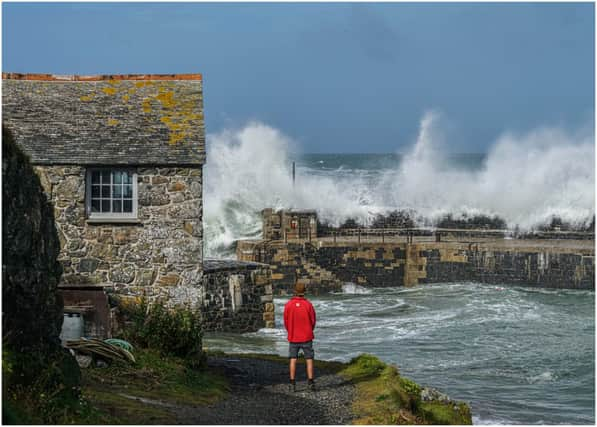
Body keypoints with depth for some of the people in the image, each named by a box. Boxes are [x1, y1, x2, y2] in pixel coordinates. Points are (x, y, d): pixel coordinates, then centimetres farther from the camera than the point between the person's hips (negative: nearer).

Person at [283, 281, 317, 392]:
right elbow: (313, 320, -2)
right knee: (309, 359, 5)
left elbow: (286, 322, -1)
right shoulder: (308, 304, -9)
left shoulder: (288, 305, -8)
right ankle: (311, 383, -2)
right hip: (306, 337, -1)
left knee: (293, 360, 7)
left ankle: (292, 384, 3)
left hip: (293, 337, 1)